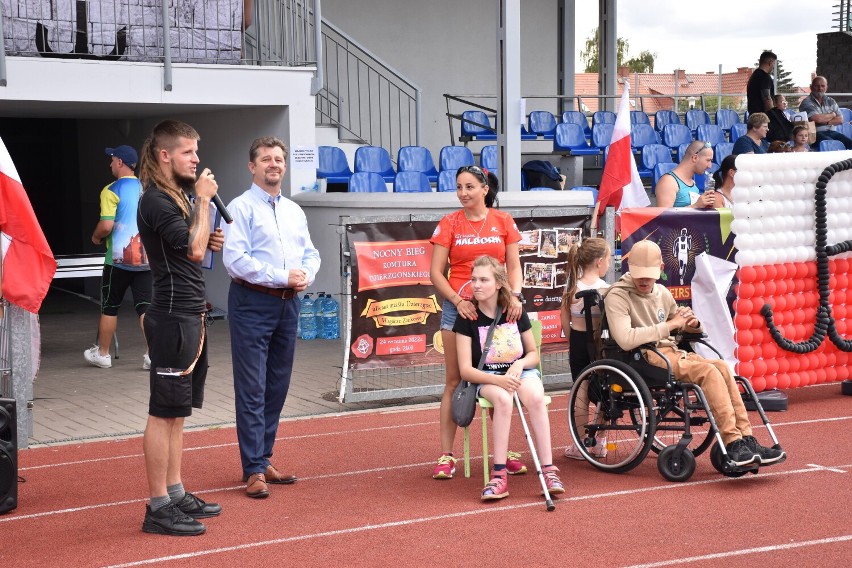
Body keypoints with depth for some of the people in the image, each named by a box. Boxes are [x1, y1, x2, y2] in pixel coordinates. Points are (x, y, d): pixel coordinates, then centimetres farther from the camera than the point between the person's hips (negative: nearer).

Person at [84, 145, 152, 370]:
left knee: (109, 307, 10)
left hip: (119, 260, -4)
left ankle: (102, 353, 21)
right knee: (145, 306, 2)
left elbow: (106, 225, -17)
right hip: (145, 258, 4)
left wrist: (96, 237, 2)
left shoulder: (111, 191, -10)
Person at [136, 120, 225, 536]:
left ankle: (176, 493, 22)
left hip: (190, 315, 10)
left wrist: (210, 241, 6)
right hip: (173, 318, -10)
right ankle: (158, 507, -2)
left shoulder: (178, 196, 17)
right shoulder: (156, 201, -14)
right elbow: (193, 250, -20)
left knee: (177, 412, 14)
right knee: (164, 412, -6)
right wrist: (204, 201, -13)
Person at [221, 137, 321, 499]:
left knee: (277, 388, 12)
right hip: (252, 304, -7)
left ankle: (264, 460, 22)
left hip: (288, 305, 7)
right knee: (252, 390, -6)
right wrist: (283, 277, -17)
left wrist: (306, 276, -6)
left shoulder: (295, 211, 16)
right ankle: (254, 471, -3)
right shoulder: (241, 208, -6)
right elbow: (235, 260, -16)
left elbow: (310, 253, 16)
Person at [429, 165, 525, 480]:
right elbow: (436, 272, -1)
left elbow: (514, 265, 5)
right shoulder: (449, 224, 2)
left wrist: (515, 295, -12)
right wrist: (458, 301, -14)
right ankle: (446, 456, 4)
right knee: (455, 381, 1)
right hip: (458, 306, -1)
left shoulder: (503, 221, 5)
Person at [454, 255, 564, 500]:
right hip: (487, 378, -2)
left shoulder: (515, 311, 3)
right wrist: (498, 380, -26)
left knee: (535, 397, -34)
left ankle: (549, 469, -33)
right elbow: (466, 369, -9)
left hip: (521, 372, 2)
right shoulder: (468, 318, -5)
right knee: (503, 399, -38)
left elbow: (533, 353, 10)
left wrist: (520, 364, -14)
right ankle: (499, 475, -39)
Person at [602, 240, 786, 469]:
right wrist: (669, 325, -17)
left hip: (670, 352, 7)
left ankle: (746, 440, -21)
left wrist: (692, 323, 6)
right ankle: (733, 443, -28)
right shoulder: (617, 296, -7)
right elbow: (625, 340, -24)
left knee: (721, 366, -19)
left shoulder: (661, 292, 18)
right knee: (708, 371, -26)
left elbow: (678, 325, 33)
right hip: (644, 358, -7)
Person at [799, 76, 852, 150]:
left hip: (832, 132, 6)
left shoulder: (831, 101, 19)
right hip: (816, 134, -6)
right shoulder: (806, 102, 0)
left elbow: (840, 120, 10)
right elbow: (818, 119, -14)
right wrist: (832, 115, 4)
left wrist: (826, 122, -8)